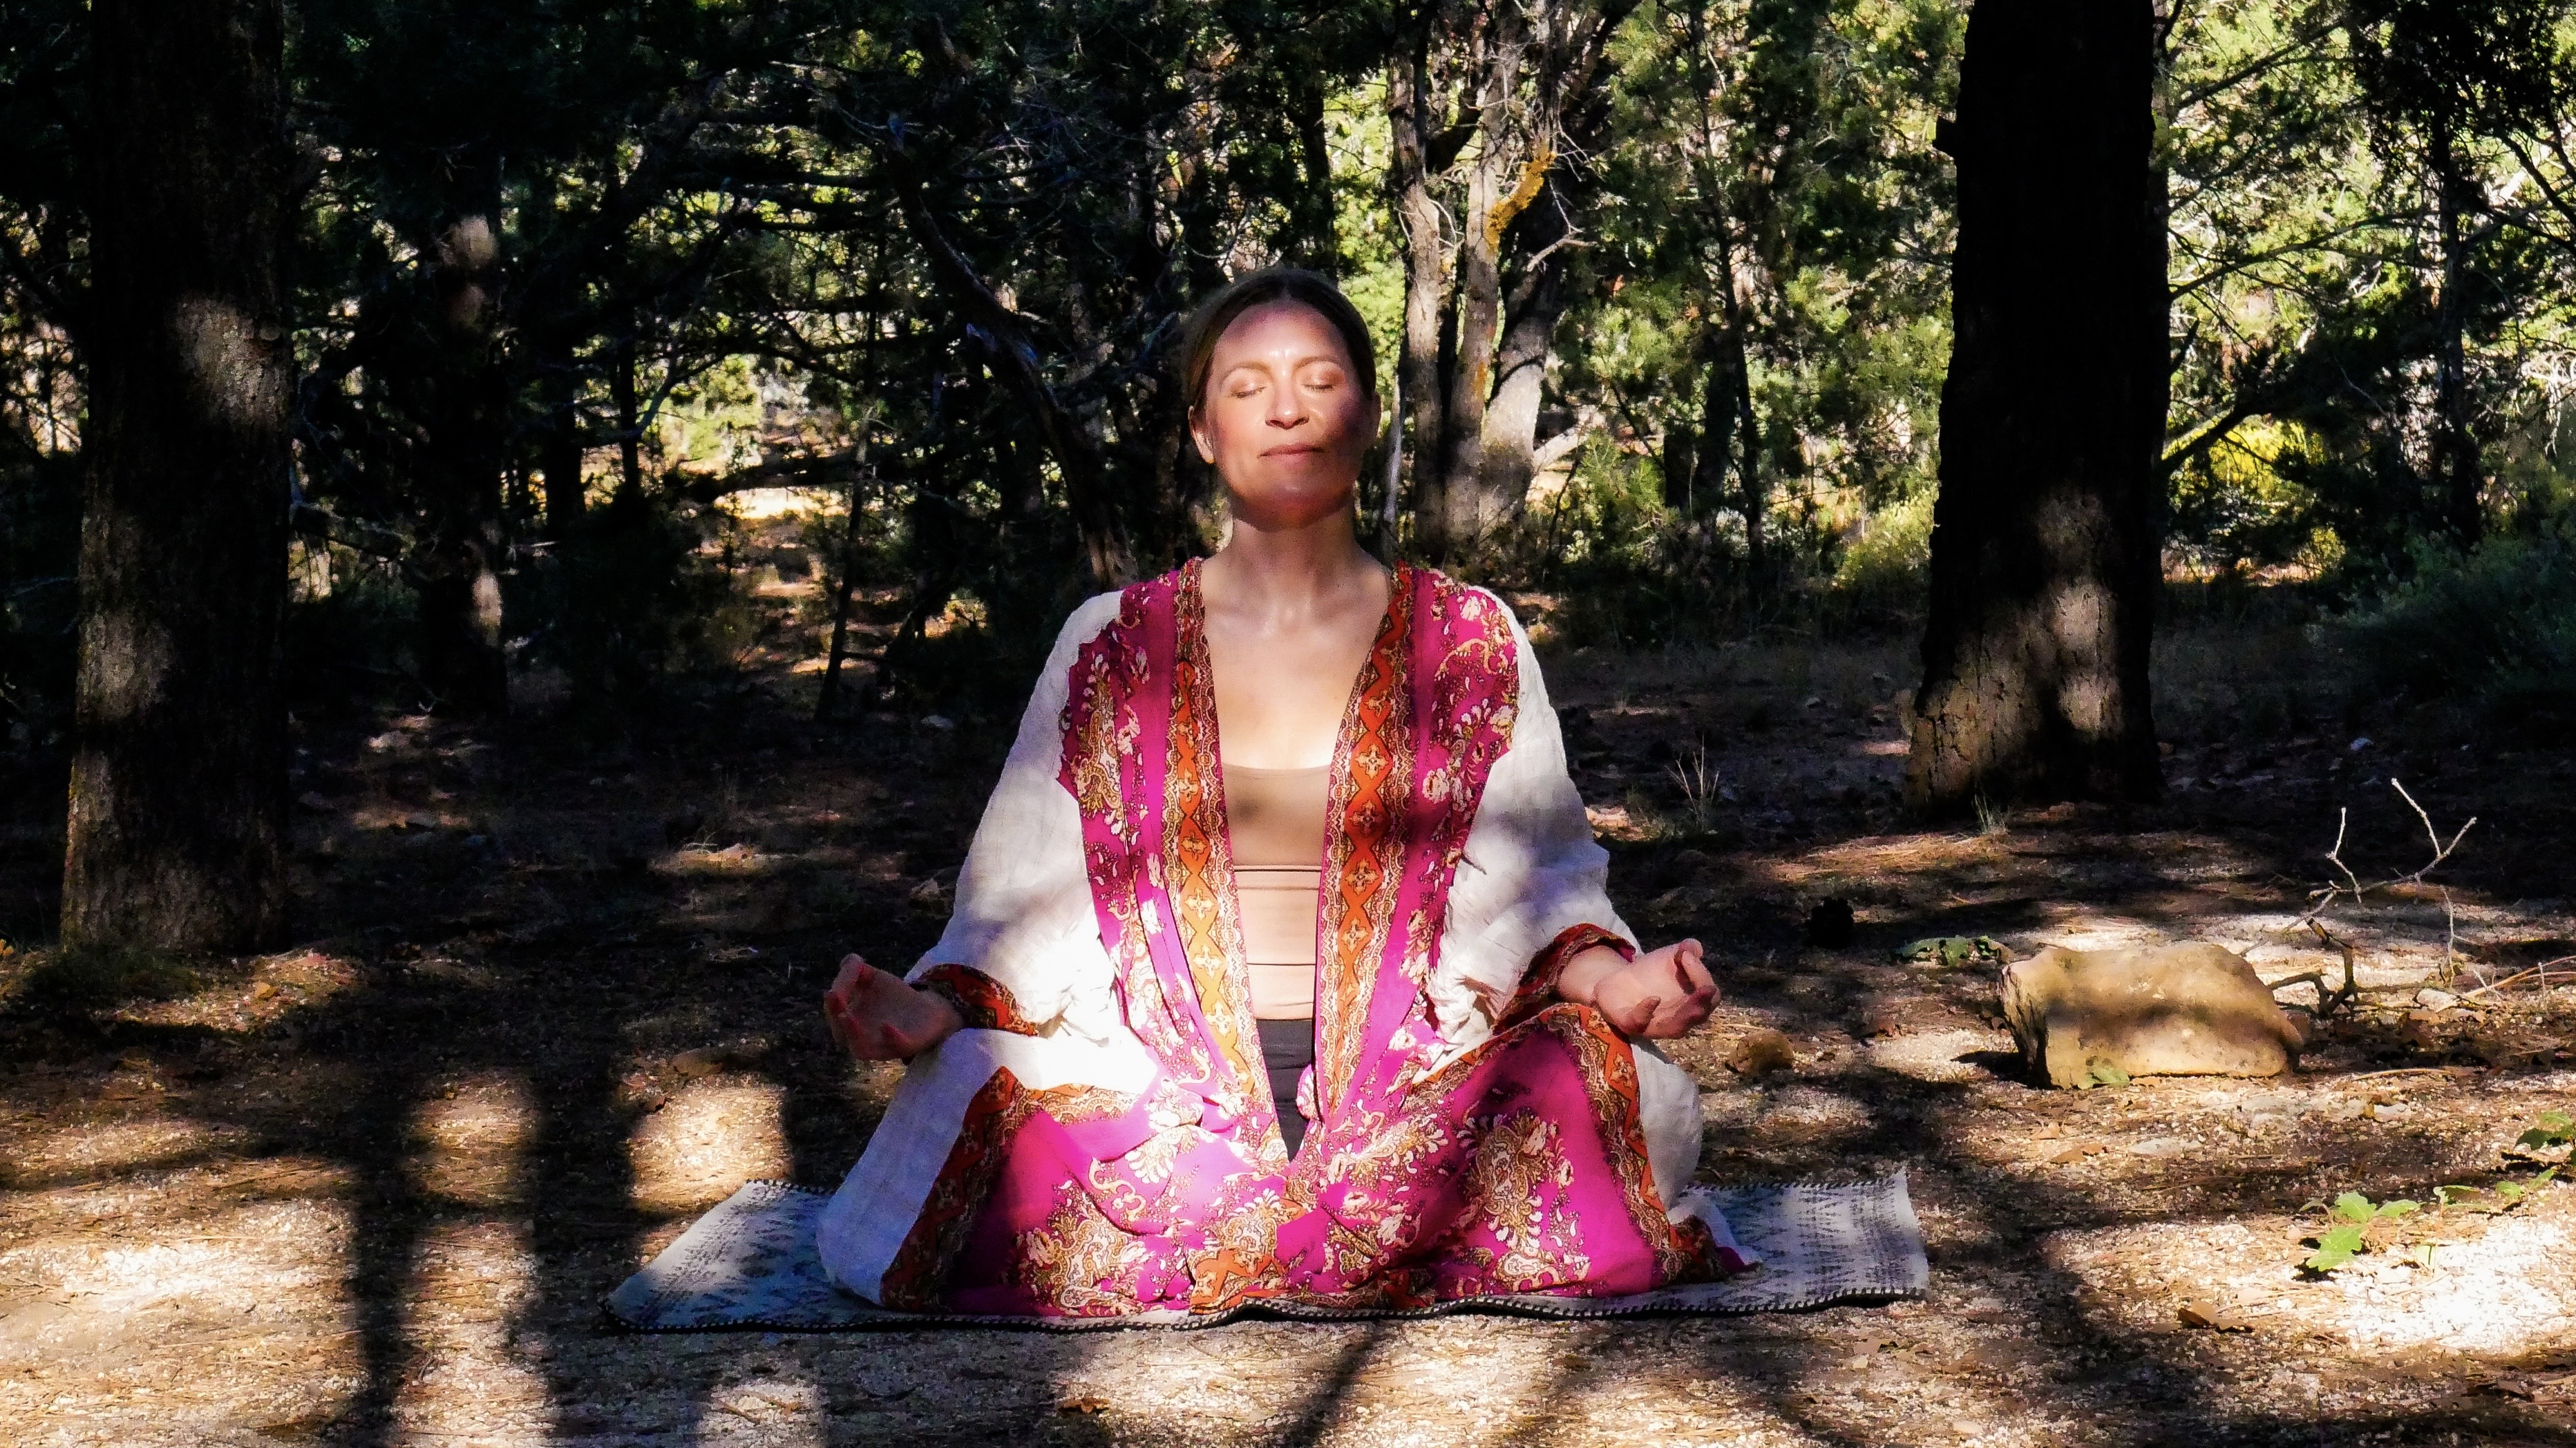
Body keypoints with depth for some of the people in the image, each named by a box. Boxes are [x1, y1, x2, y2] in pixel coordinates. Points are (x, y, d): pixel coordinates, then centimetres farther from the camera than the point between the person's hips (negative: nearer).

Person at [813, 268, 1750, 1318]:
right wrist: (931, 1009, -11)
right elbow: (1034, 903, 9)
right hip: (1164, 1095, 0)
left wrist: (1609, 981, -16)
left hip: (1410, 1089, 1)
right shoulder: (1111, 646, 12)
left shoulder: (1471, 642, 12)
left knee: (1591, 1093, -31)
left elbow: (1529, 885, 6)